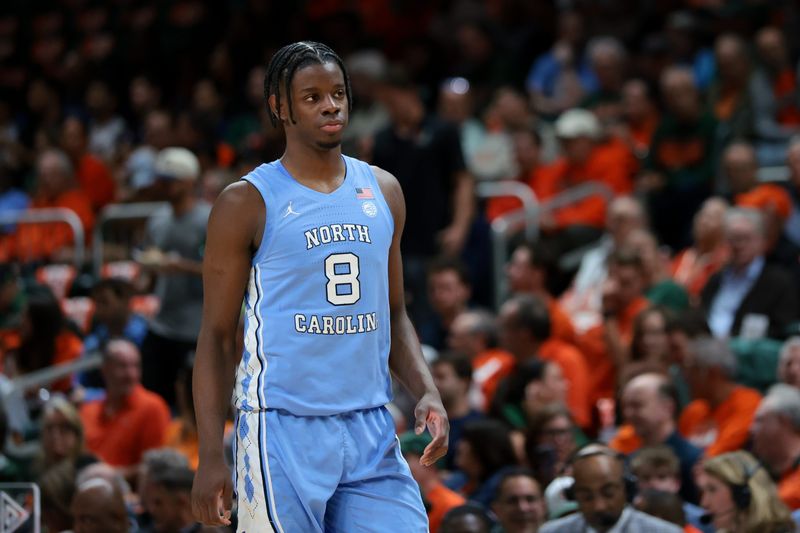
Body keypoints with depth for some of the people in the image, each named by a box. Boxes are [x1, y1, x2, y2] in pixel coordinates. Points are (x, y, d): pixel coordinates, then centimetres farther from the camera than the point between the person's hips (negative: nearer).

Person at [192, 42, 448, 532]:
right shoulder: (247, 203, -3)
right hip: (283, 431, -5)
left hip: (372, 433, 5)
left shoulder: (382, 192, 12)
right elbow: (217, 335, -2)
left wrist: (427, 391, 2)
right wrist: (211, 456, -9)